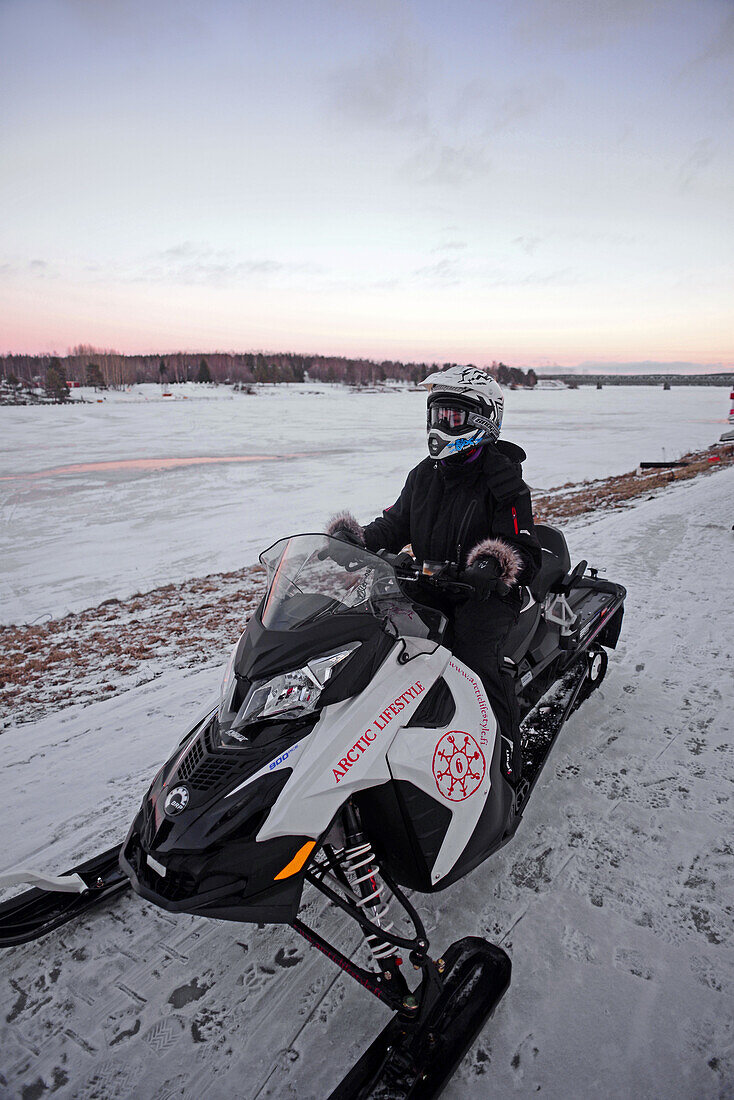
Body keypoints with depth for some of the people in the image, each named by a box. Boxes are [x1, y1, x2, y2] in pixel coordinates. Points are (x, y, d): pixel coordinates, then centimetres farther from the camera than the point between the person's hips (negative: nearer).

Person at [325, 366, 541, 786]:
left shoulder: (503, 480, -7)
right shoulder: (425, 474, 13)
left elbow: (526, 555, -13)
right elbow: (395, 524, 17)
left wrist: (494, 565, -36)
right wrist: (353, 538, -2)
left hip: (486, 594, -6)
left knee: (477, 659, -31)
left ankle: (507, 772, -17)